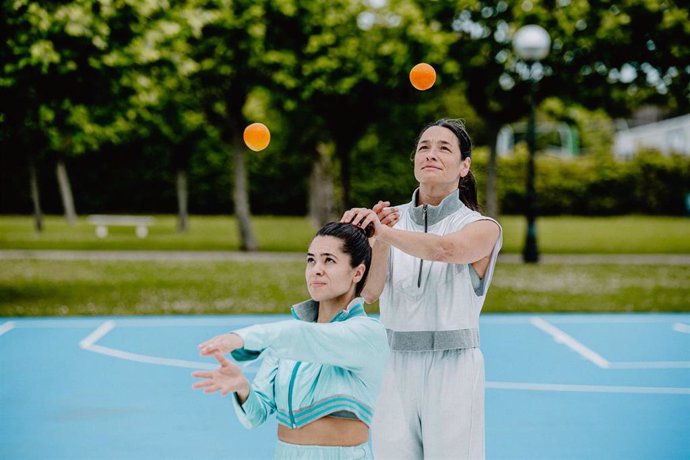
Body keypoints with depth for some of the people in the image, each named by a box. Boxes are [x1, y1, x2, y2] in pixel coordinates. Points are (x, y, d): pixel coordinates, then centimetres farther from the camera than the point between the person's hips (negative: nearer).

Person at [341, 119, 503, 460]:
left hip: (452, 370, -2)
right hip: (393, 367, 3)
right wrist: (379, 239, -24)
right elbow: (369, 292, -7)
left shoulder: (483, 228, -1)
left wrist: (385, 232, -34)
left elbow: (445, 249, -25)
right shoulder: (393, 219, 7)